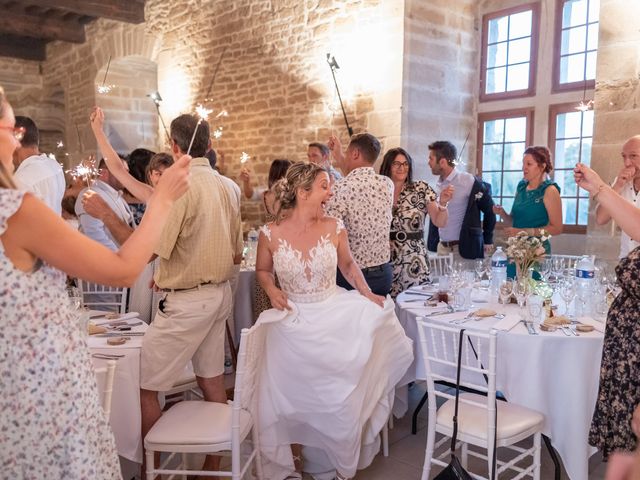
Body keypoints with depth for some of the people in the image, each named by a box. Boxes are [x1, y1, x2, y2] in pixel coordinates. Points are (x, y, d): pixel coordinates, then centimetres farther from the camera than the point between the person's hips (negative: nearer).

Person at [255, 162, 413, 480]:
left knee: (339, 396, 7)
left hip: (334, 317, 1)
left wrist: (367, 293, -5)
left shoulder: (334, 228, -8)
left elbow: (348, 265, 8)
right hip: (293, 322, 0)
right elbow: (263, 271, 5)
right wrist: (271, 289, -14)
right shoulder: (271, 233, -12)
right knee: (288, 396, 10)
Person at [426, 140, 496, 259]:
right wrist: (432, 243, 10)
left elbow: (489, 210, -5)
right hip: (442, 247, 6)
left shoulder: (469, 182, -13)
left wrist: (488, 240, 3)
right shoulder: (438, 185, 6)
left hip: (465, 248, -6)